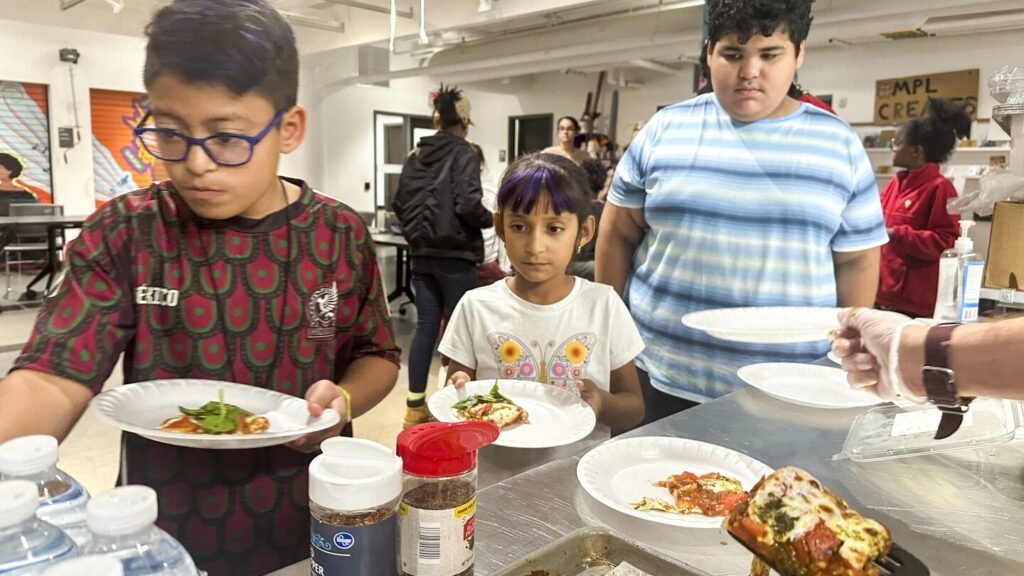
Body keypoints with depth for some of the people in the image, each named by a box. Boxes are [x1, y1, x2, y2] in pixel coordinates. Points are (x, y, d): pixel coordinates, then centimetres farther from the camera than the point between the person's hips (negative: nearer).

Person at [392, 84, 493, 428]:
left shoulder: (416, 156, 10)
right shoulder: (464, 154, -9)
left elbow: (399, 203, 11)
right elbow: (468, 205, -19)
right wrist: (491, 220, -1)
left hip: (422, 253, 6)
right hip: (454, 253, -6)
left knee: (426, 325, 10)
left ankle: (415, 405, 15)